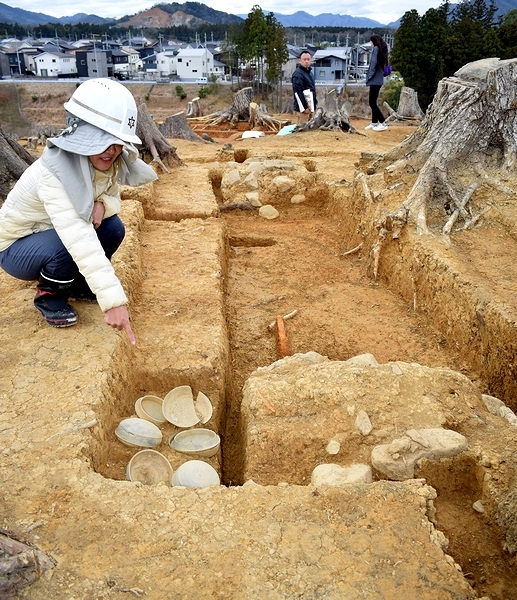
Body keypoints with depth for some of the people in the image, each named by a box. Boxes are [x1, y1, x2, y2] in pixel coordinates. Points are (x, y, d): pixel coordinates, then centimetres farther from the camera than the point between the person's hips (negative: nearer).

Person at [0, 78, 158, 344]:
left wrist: (102, 204, -26)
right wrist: (113, 300, -53)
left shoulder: (108, 160, -15)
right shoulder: (54, 171, -36)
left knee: (113, 227, -17)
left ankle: (77, 283, 8)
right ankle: (48, 295, -4)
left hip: (54, 233, 7)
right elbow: (78, 240, -46)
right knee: (68, 246, -35)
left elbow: (112, 195, 1)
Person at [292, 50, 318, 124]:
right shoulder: (298, 73, -13)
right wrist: (304, 107, -21)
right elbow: (297, 92, -19)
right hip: (303, 107, -10)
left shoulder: (309, 72, 18)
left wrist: (315, 103, 20)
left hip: (310, 106, 10)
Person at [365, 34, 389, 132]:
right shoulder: (383, 50, 17)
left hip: (375, 79, -10)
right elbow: (384, 64, 17)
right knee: (373, 102, 14)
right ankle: (374, 123, 18)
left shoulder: (376, 49, -9)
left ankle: (383, 123, -13)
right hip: (379, 79, 10)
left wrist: (370, 76, -11)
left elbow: (373, 63, -16)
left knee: (372, 103, -10)